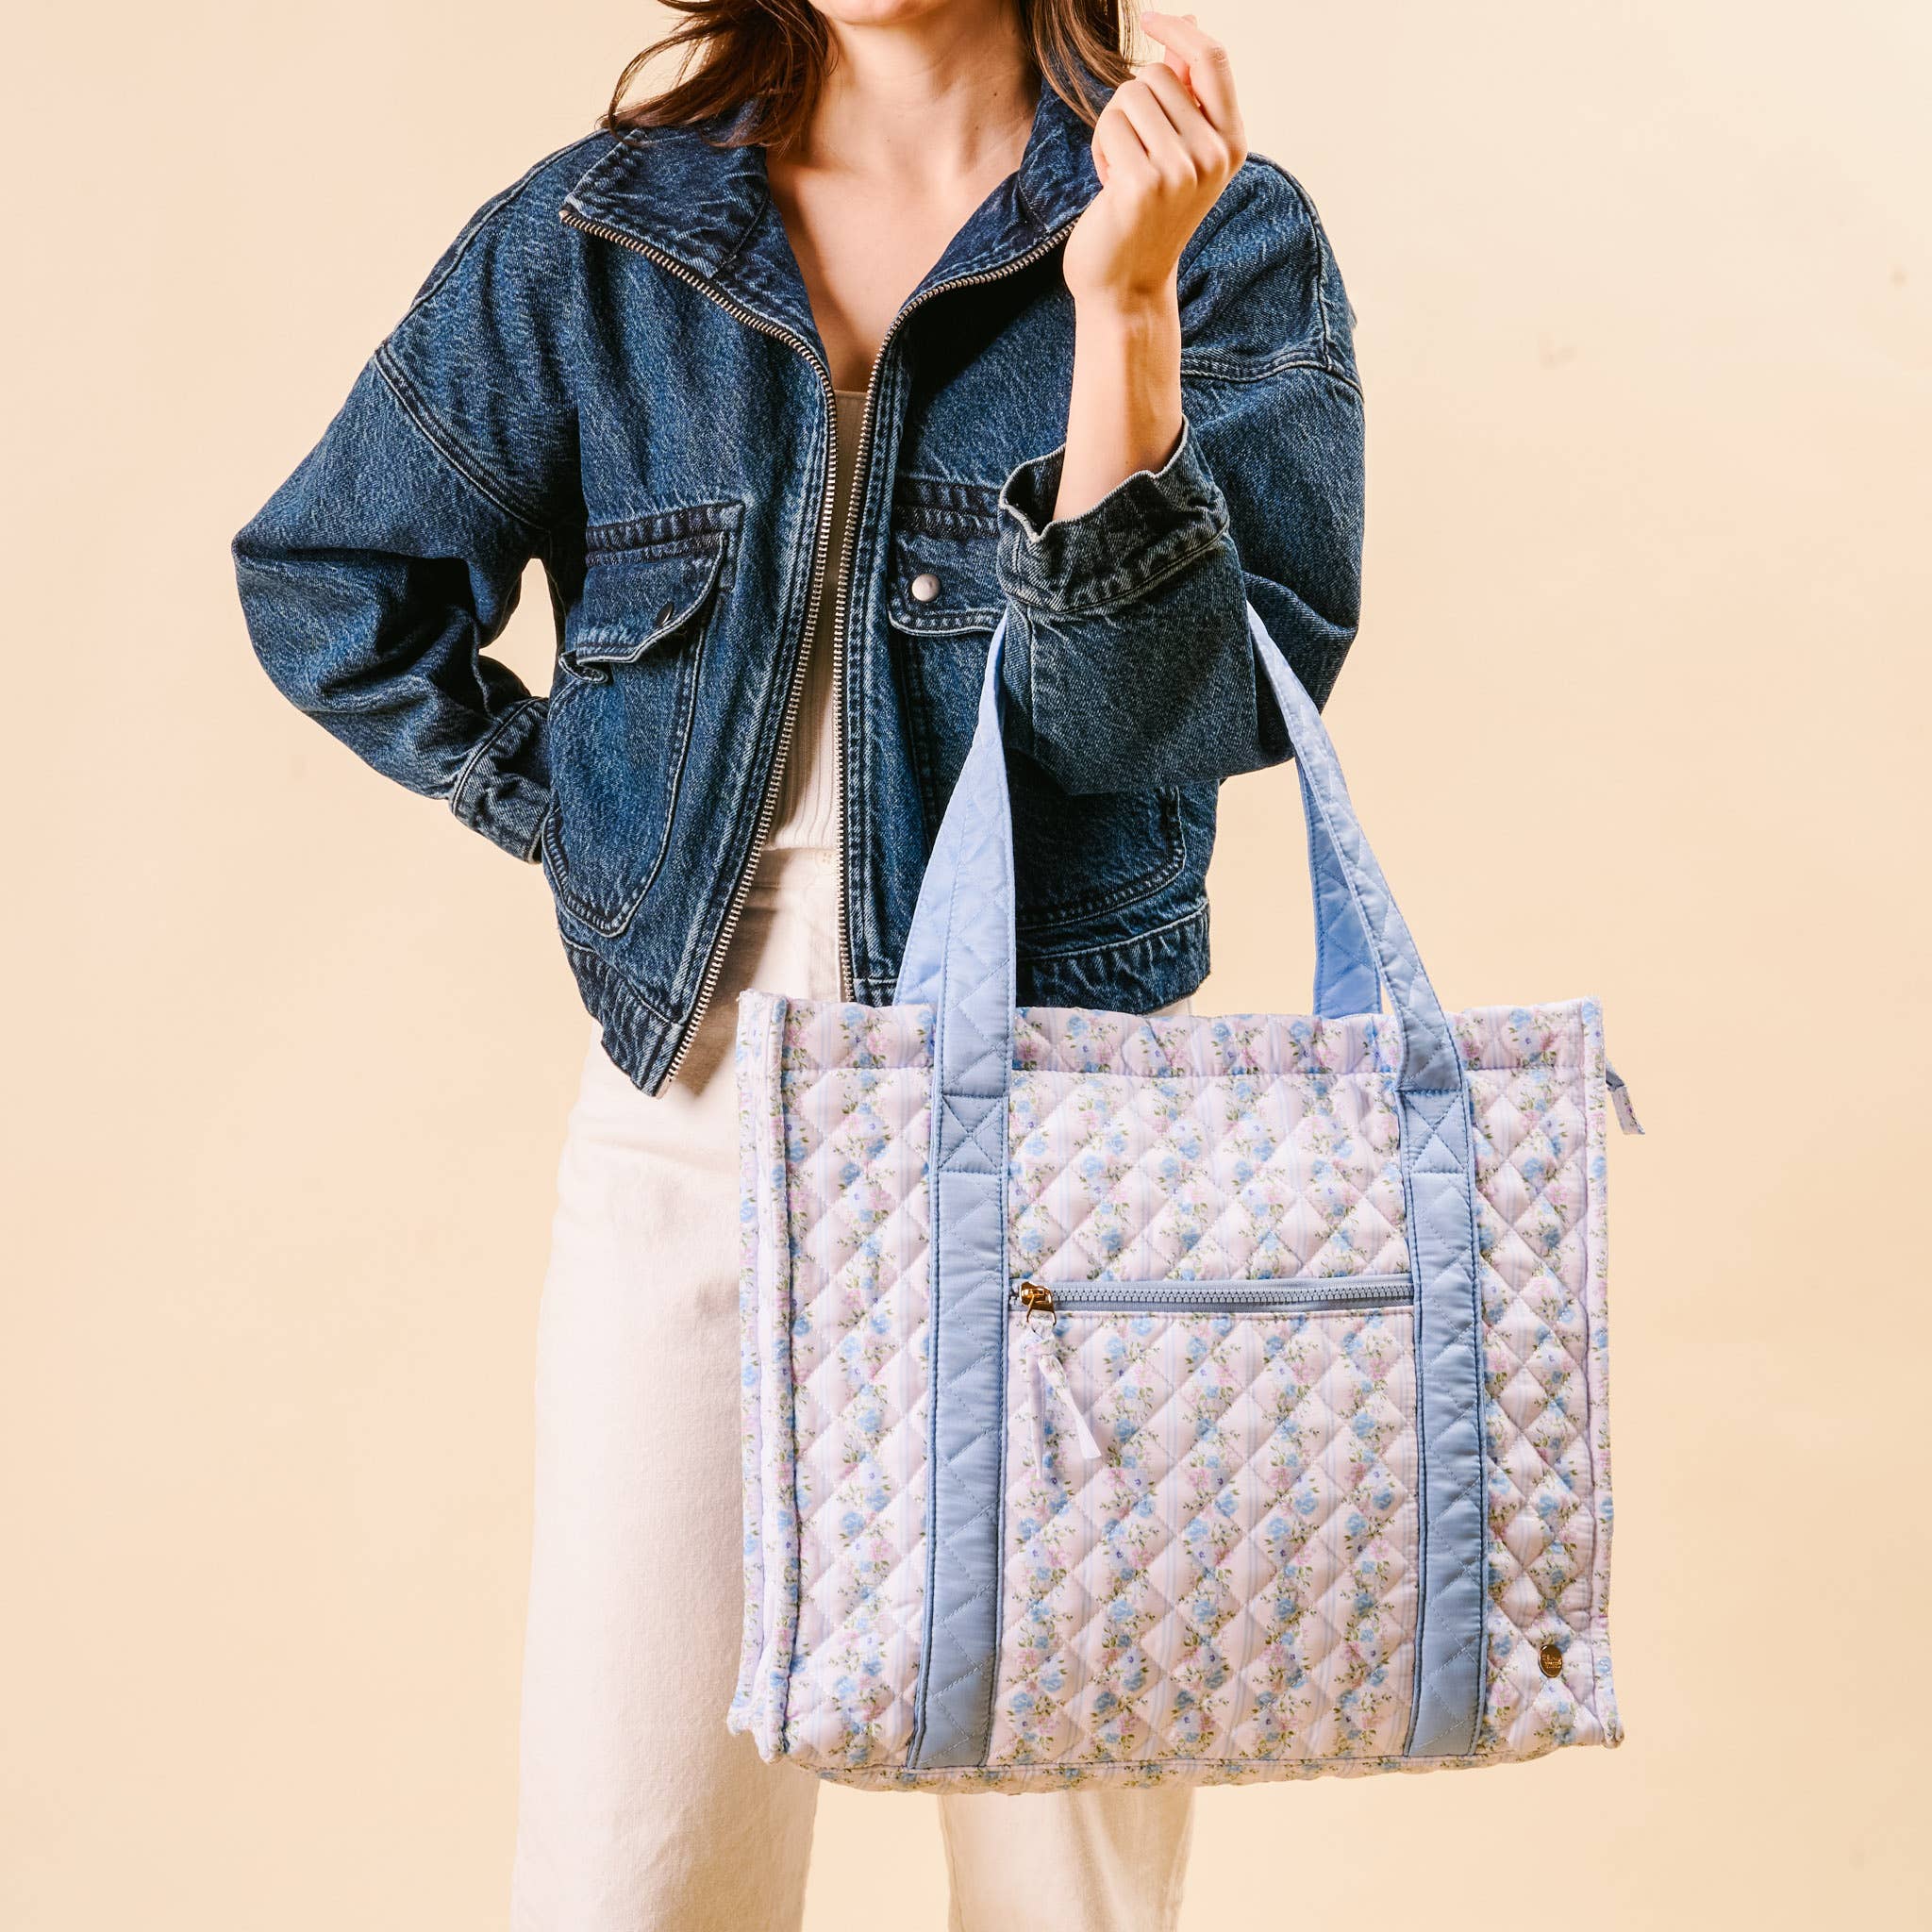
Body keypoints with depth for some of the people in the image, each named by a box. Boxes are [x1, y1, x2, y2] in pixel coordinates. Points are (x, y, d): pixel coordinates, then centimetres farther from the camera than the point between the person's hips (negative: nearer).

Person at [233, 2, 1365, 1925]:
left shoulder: (1226, 241, -1)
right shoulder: (589, 244, 4)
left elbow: (1170, 710, -12)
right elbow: (324, 586, 14)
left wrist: (1123, 308, -20)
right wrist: (581, 815, 5)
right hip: (687, 1130, 1)